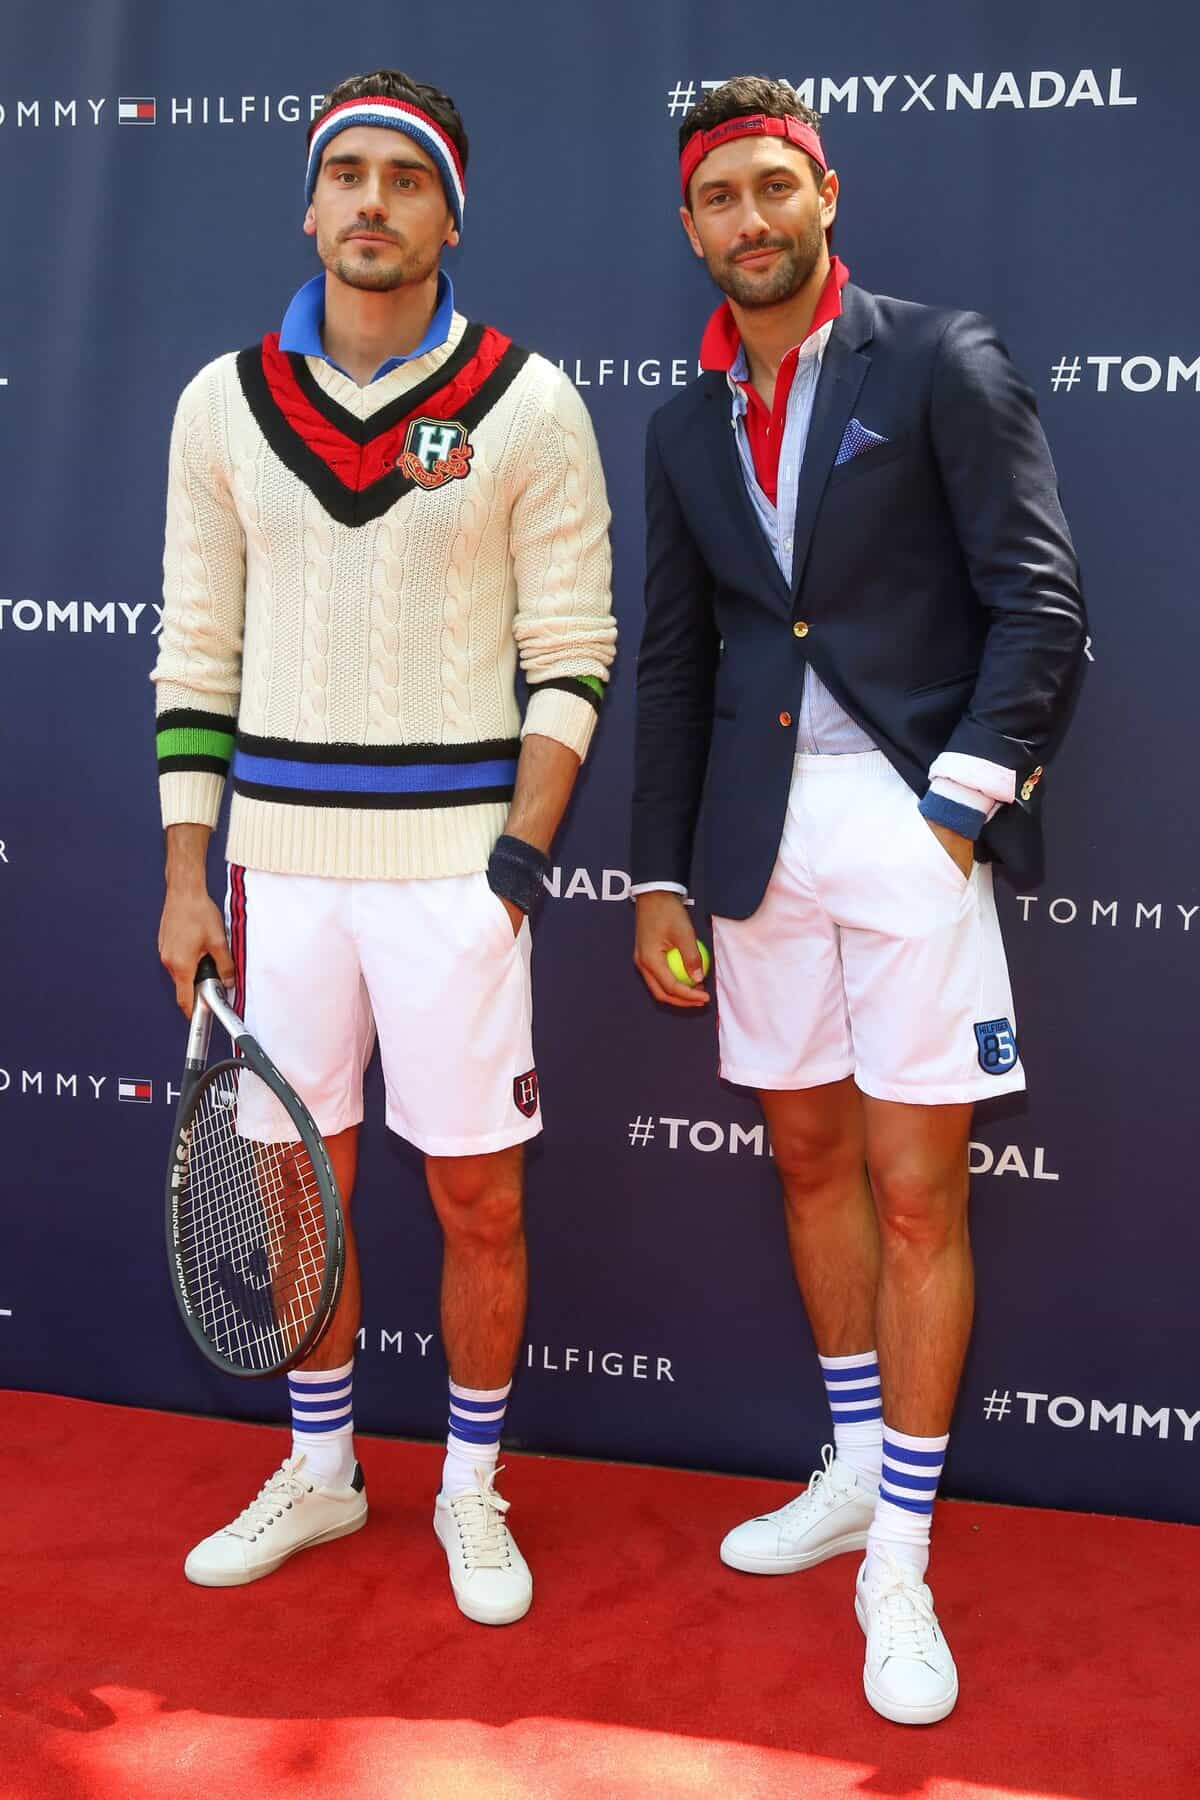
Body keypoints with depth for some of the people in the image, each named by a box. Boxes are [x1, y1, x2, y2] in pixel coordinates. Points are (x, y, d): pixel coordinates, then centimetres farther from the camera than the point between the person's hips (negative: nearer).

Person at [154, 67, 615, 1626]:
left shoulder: (528, 404, -1)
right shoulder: (226, 402, 6)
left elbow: (570, 656, -2)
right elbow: (197, 650, 8)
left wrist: (520, 863, -11)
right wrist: (186, 879, 4)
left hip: (453, 863, -2)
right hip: (280, 856, 3)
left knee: (480, 1202, 5)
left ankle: (472, 1488, 28)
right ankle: (319, 1471, 34)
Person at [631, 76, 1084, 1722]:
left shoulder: (941, 361, 0)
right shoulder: (685, 427, 14)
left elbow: (1040, 605, -5)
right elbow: (672, 663, 14)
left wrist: (960, 805, -13)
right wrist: (657, 879, 10)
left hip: (910, 822, -5)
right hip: (759, 833, 5)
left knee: (915, 1192, -1)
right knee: (812, 1161, 14)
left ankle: (900, 1558, 14)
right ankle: (855, 1469, 34)